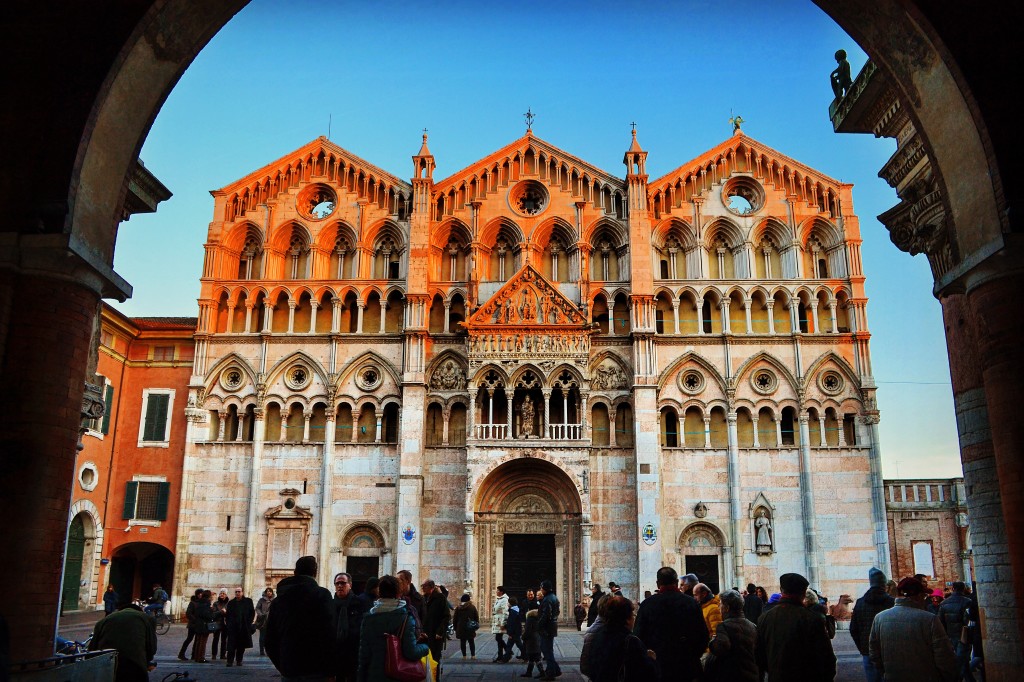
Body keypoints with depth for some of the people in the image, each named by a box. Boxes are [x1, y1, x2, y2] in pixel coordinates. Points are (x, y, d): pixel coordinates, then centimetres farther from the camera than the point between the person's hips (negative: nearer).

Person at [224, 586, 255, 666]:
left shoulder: (248, 601, 6)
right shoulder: (231, 603, 8)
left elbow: (252, 613, 7)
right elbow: (227, 614, 10)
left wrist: (249, 622, -2)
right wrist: (228, 623, -2)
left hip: (244, 627, 0)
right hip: (233, 628, 0)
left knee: (241, 646, 5)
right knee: (231, 645, -5)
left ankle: (239, 660, 15)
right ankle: (230, 661, -2)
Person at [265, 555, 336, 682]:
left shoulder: (278, 600, 10)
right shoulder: (322, 595, -7)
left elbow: (270, 641, 14)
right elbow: (329, 635, -13)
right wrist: (330, 671, -8)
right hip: (316, 671, -5)